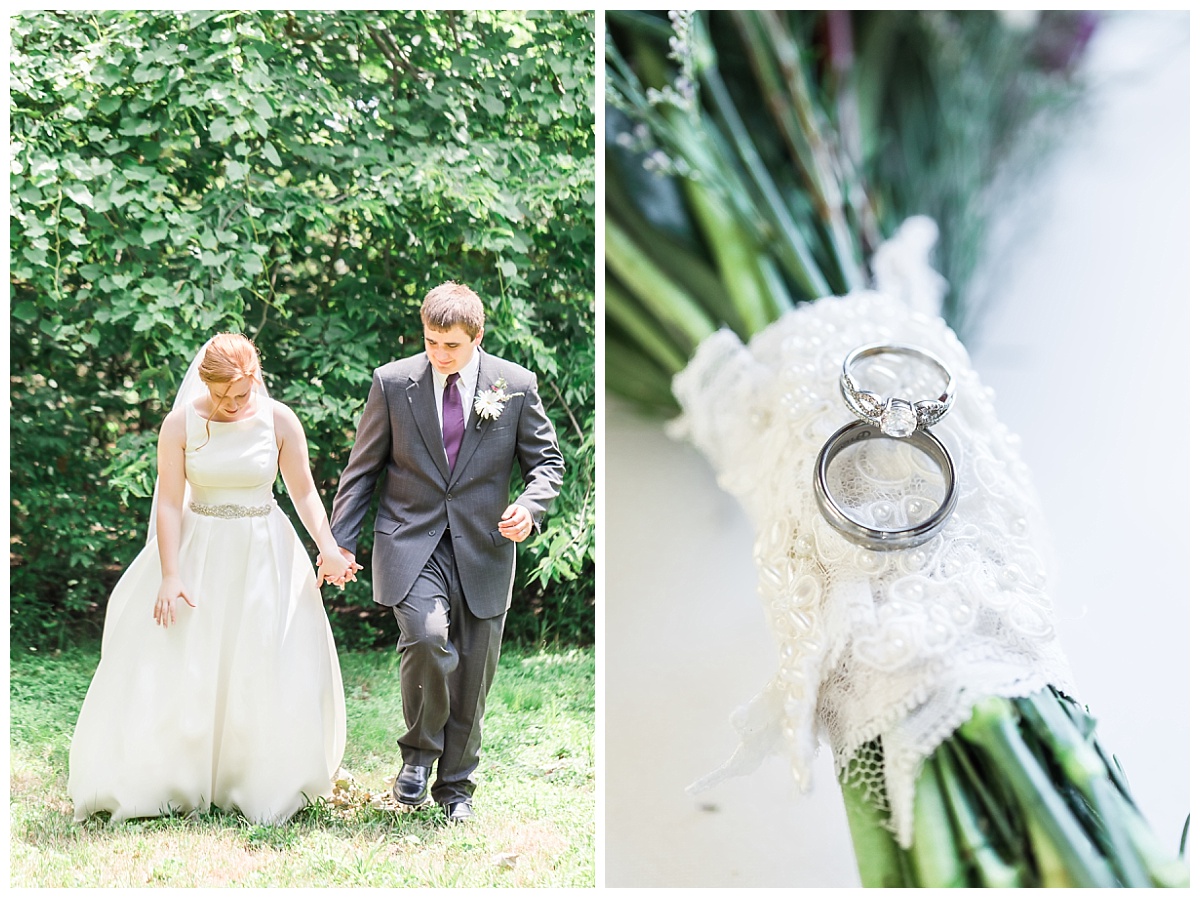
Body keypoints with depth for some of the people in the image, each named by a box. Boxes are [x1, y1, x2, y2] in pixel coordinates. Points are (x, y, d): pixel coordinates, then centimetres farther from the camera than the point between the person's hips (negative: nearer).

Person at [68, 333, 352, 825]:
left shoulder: (279, 420, -5)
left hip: (264, 555, 1)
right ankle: (167, 781, 13)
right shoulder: (181, 423, -8)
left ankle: (261, 784, 15)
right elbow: (169, 503, -9)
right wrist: (170, 575, -15)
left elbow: (304, 492, 0)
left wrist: (330, 550, -12)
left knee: (266, 671, 1)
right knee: (177, 668, -1)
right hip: (198, 551, -1)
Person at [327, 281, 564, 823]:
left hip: (483, 549, 2)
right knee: (427, 636, -26)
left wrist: (530, 507, -14)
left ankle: (455, 787, 26)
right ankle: (419, 749, 0)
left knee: (472, 675, 6)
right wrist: (342, 542, 2)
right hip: (411, 543, -1)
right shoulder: (392, 382, 0)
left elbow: (546, 460, 7)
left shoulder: (517, 386, 0)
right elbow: (362, 468, 7)